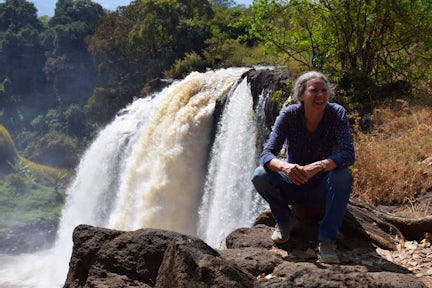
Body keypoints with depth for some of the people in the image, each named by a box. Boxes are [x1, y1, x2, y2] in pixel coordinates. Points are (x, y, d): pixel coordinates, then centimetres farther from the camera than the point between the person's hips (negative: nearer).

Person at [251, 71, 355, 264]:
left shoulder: (337, 114, -16)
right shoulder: (289, 115, -15)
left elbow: (348, 154, -27)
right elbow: (266, 154, -21)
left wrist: (319, 166, -45)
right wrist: (284, 166, -45)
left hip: (322, 190, -1)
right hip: (293, 187, 1)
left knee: (343, 175, -32)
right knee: (260, 176, -25)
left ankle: (327, 241, -26)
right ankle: (285, 221, 2)